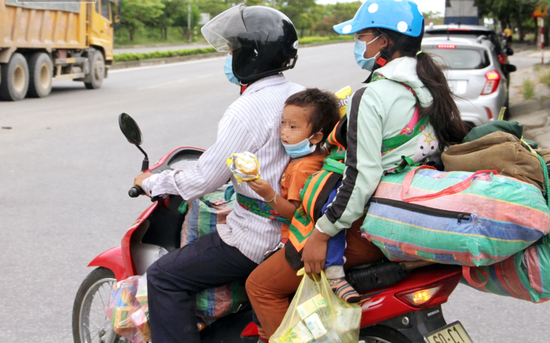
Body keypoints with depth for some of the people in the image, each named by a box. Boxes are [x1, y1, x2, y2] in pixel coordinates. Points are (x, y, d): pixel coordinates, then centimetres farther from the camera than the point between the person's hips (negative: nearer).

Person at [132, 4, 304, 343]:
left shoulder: (248, 110, -22)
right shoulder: (299, 95, 5)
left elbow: (203, 180, -18)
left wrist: (152, 182, -1)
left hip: (256, 237, -9)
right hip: (294, 224, 10)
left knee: (165, 278, -3)